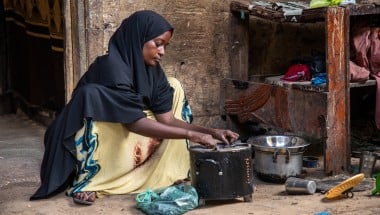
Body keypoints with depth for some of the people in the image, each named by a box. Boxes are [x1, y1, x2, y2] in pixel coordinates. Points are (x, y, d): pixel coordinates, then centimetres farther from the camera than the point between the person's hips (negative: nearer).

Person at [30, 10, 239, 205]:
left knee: (172, 87, 3)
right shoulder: (111, 66, -25)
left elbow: (167, 119, -5)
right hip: (98, 143, -7)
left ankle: (171, 173, -2)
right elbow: (134, 123, -32)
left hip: (129, 145, 8)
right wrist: (191, 135, -34)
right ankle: (86, 181, -22)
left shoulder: (152, 70, -2)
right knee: (94, 93, -35)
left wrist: (210, 131, -18)